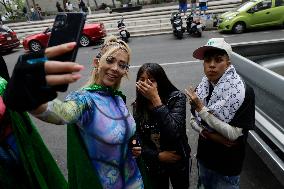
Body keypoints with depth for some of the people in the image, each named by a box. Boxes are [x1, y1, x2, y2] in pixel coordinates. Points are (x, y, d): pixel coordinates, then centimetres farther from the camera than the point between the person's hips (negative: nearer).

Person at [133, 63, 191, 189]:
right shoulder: (138, 106, -8)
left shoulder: (177, 98, -18)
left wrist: (155, 100, -33)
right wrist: (158, 155, -17)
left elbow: (173, 133, -32)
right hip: (154, 163, 2)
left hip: (178, 161, -1)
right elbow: (138, 139, -4)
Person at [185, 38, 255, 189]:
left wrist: (201, 108, -28)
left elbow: (233, 134, -26)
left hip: (228, 166, -4)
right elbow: (193, 120, -1)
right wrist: (211, 135, -19)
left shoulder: (243, 92, -23)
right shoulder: (201, 89, -8)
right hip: (204, 158, 4)